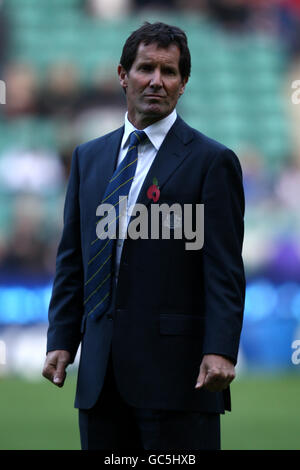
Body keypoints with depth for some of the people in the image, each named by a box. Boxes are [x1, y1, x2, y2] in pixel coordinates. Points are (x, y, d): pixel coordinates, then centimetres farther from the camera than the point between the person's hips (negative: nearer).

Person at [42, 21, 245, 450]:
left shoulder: (213, 161, -1)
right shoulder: (89, 157, 16)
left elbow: (225, 269, -7)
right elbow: (71, 261, 16)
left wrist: (220, 351, -17)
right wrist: (61, 340, 6)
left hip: (176, 368, -5)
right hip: (101, 370, 5)